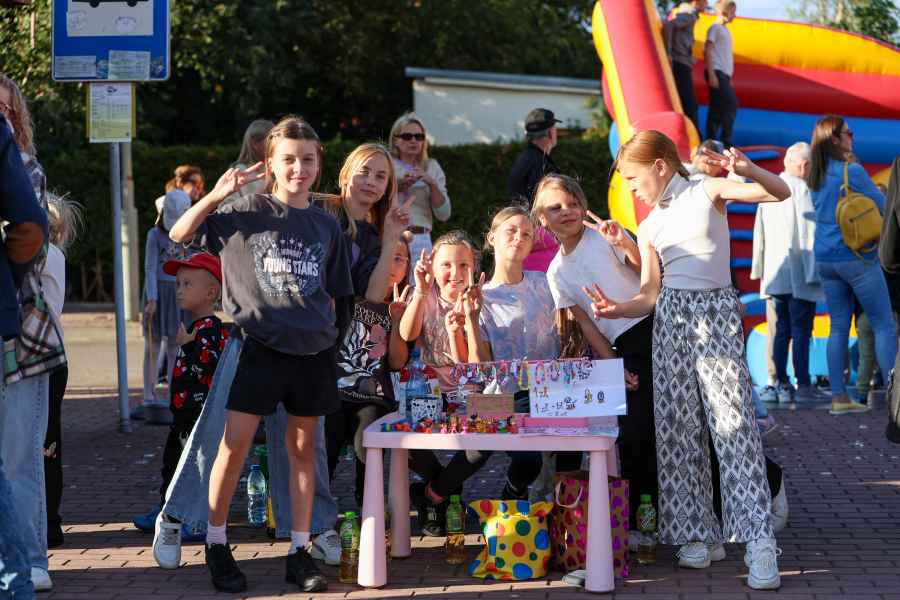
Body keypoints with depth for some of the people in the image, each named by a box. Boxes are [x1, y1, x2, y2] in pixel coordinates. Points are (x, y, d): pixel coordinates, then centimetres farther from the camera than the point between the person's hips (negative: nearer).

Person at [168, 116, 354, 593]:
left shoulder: (326, 225, 9)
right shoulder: (246, 212, 0)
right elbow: (179, 235, -4)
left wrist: (334, 336, 9)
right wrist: (216, 195, -15)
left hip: (314, 349, 3)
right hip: (263, 344, -3)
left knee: (303, 446, 6)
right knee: (235, 443, -8)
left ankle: (300, 552, 12)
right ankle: (216, 544, 5)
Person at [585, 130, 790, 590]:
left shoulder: (707, 192, 2)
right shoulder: (648, 228, 14)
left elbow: (780, 193, -6)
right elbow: (650, 296, 9)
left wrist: (747, 170, -25)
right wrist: (617, 309, -10)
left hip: (716, 314, -5)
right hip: (669, 320, 6)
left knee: (733, 422, -15)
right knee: (677, 429, 2)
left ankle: (758, 541, -18)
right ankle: (699, 534, 10)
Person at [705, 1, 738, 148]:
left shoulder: (726, 31, 22)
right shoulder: (715, 28, -4)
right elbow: (707, 51, -11)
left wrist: (729, 78, 21)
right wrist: (711, 74, -18)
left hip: (724, 74, 9)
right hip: (717, 72, -9)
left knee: (717, 109, 6)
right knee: (731, 104, -16)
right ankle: (725, 141, -14)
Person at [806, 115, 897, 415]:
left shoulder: (815, 177, 8)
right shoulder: (852, 171, -13)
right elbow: (884, 207, -7)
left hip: (825, 260, 7)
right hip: (858, 258, -7)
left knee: (838, 327, 10)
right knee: (884, 325, 0)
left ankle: (839, 396, 8)